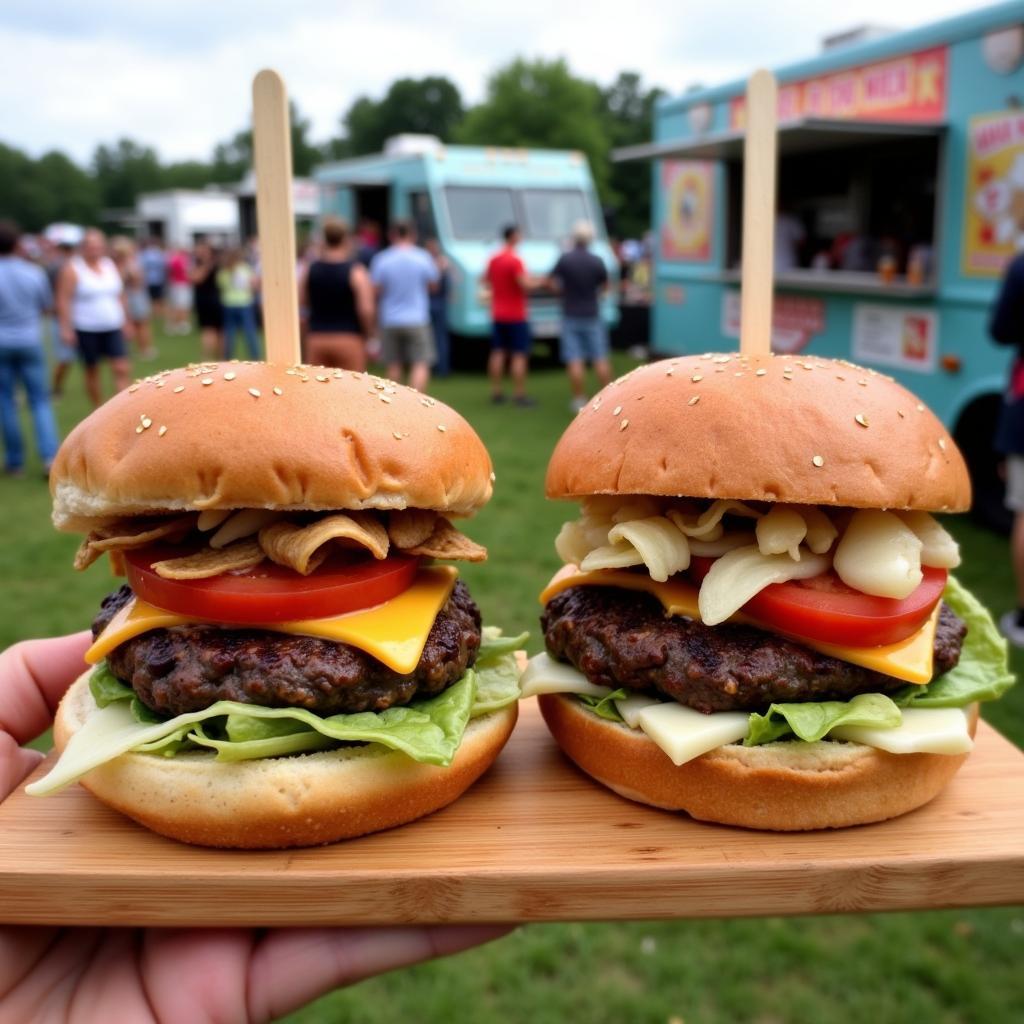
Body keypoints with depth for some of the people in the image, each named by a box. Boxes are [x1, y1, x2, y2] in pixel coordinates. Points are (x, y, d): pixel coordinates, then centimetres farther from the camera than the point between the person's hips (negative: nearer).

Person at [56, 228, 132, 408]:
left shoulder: (110, 265, 9)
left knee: (121, 369, -7)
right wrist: (66, 328, -15)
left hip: (113, 328, 4)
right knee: (92, 371, 7)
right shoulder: (73, 269, -6)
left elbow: (120, 296, 15)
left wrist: (126, 322, 15)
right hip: (87, 330, -4)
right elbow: (64, 300, -9)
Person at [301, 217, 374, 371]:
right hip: (349, 340, -4)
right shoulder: (356, 271, -9)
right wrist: (367, 333, -1)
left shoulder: (310, 269, 3)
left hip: (316, 339, 4)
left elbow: (301, 301, 8)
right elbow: (366, 309, -15)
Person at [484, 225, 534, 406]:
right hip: (516, 316, -7)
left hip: (497, 315, 7)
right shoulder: (515, 260, -16)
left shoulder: (494, 258, 7)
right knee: (519, 355, -3)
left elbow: (486, 278, 19)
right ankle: (520, 395, -4)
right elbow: (525, 284, -22)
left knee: (498, 353, 10)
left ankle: (496, 392, 14)